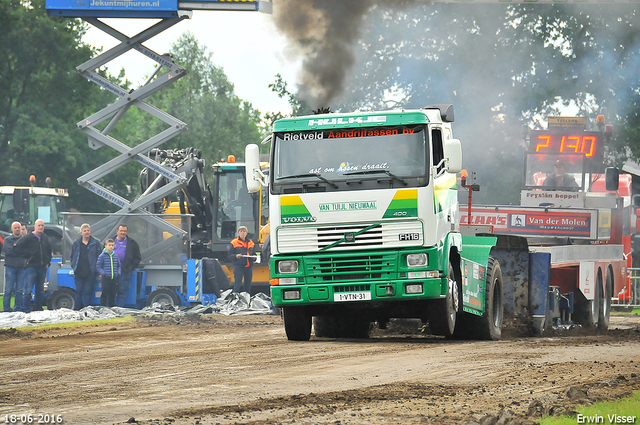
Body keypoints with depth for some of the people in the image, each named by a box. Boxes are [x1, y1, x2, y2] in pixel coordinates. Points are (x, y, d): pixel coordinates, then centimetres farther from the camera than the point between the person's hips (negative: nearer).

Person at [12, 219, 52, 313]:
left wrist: (47, 262, 14)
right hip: (31, 267, -6)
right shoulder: (28, 237, -6)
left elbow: (49, 251, 26)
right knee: (28, 290, -11)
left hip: (42, 268, 6)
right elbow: (16, 249, -10)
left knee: (40, 291, 11)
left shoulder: (45, 238, 12)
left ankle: (38, 310, 18)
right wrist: (26, 256, -10)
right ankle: (25, 310, -9)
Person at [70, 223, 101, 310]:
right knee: (78, 291, 3)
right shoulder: (76, 243, 9)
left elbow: (99, 257, 4)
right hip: (79, 272, 2)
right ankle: (76, 309, 8)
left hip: (90, 273, -2)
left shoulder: (95, 243, 4)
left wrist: (96, 270, -3)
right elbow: (72, 256, 17)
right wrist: (74, 267, 5)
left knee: (88, 291, 1)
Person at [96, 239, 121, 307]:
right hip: (105, 278, -4)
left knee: (113, 295, 10)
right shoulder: (102, 256, -3)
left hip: (114, 278, 4)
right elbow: (98, 266, -3)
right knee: (104, 295, -2)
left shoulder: (116, 255, 10)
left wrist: (118, 273, 1)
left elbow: (119, 266, 17)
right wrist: (103, 273, -15)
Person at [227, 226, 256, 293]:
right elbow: (229, 256, 1)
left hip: (249, 267, 4)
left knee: (248, 286, 5)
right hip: (239, 266, -4)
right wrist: (236, 256, -19)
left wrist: (254, 257, 0)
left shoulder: (251, 243, 17)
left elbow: (254, 254, 24)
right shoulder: (234, 243, 4)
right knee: (237, 285, -13)